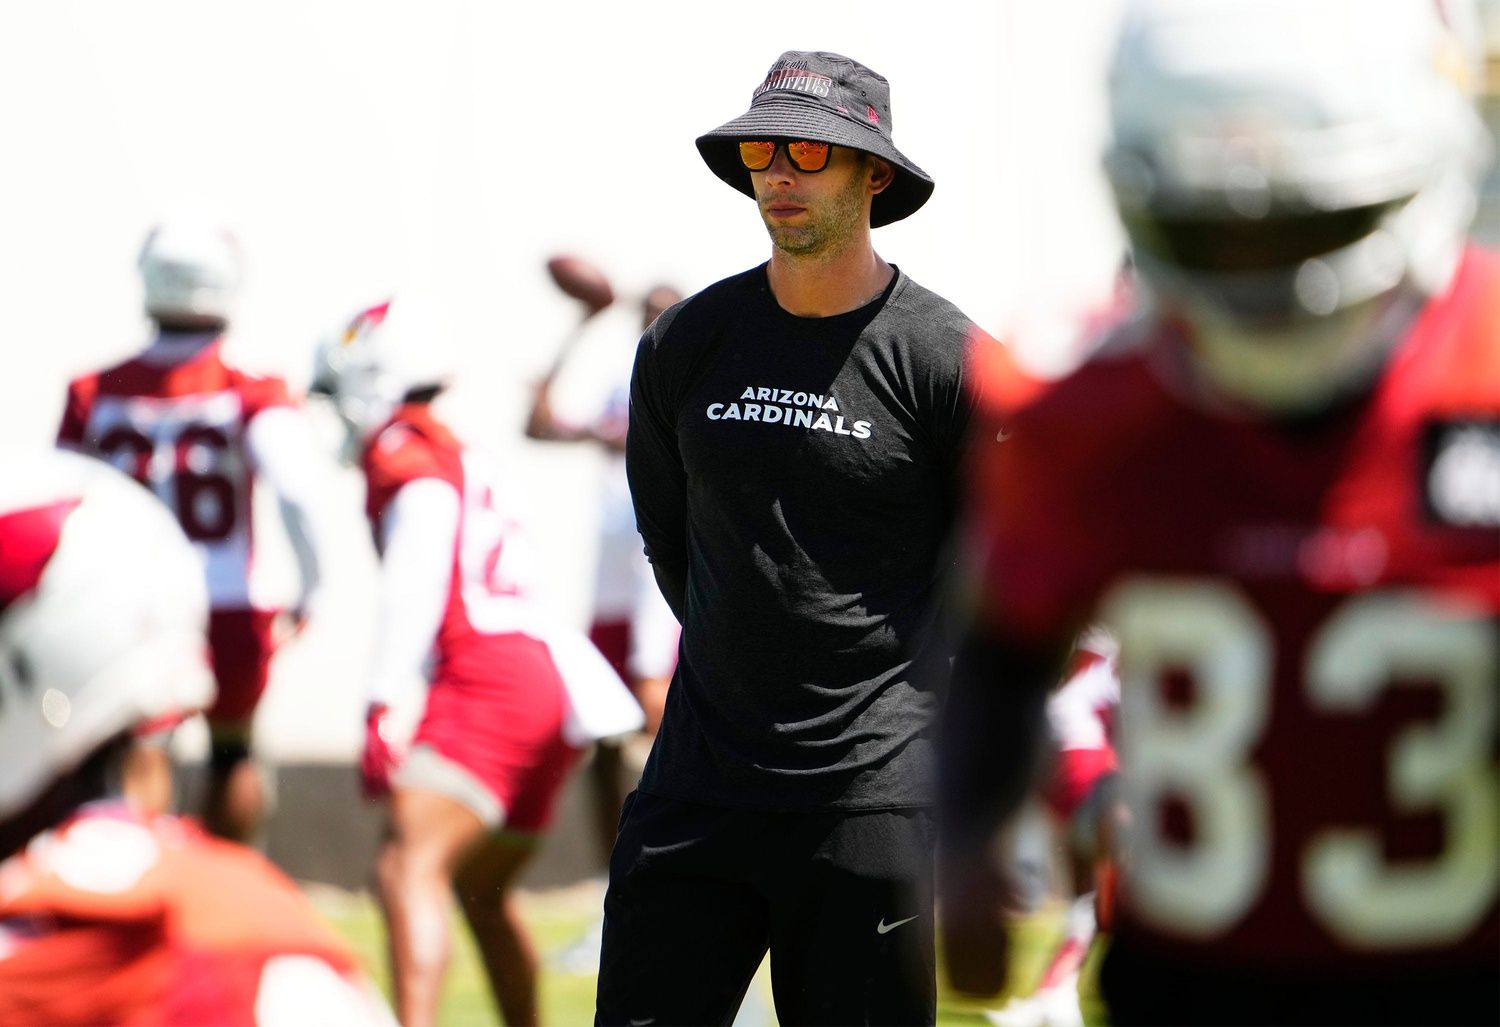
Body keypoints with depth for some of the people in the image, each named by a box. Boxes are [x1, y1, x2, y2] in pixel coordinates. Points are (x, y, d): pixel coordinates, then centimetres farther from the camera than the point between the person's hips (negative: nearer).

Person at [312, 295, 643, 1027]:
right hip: (551, 675, 10)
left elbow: (416, 581, -16)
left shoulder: (402, 450, -3)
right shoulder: (465, 458, 25)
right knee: (481, 888, 24)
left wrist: (382, 707, -21)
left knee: (408, 869, -22)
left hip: (491, 683, -10)